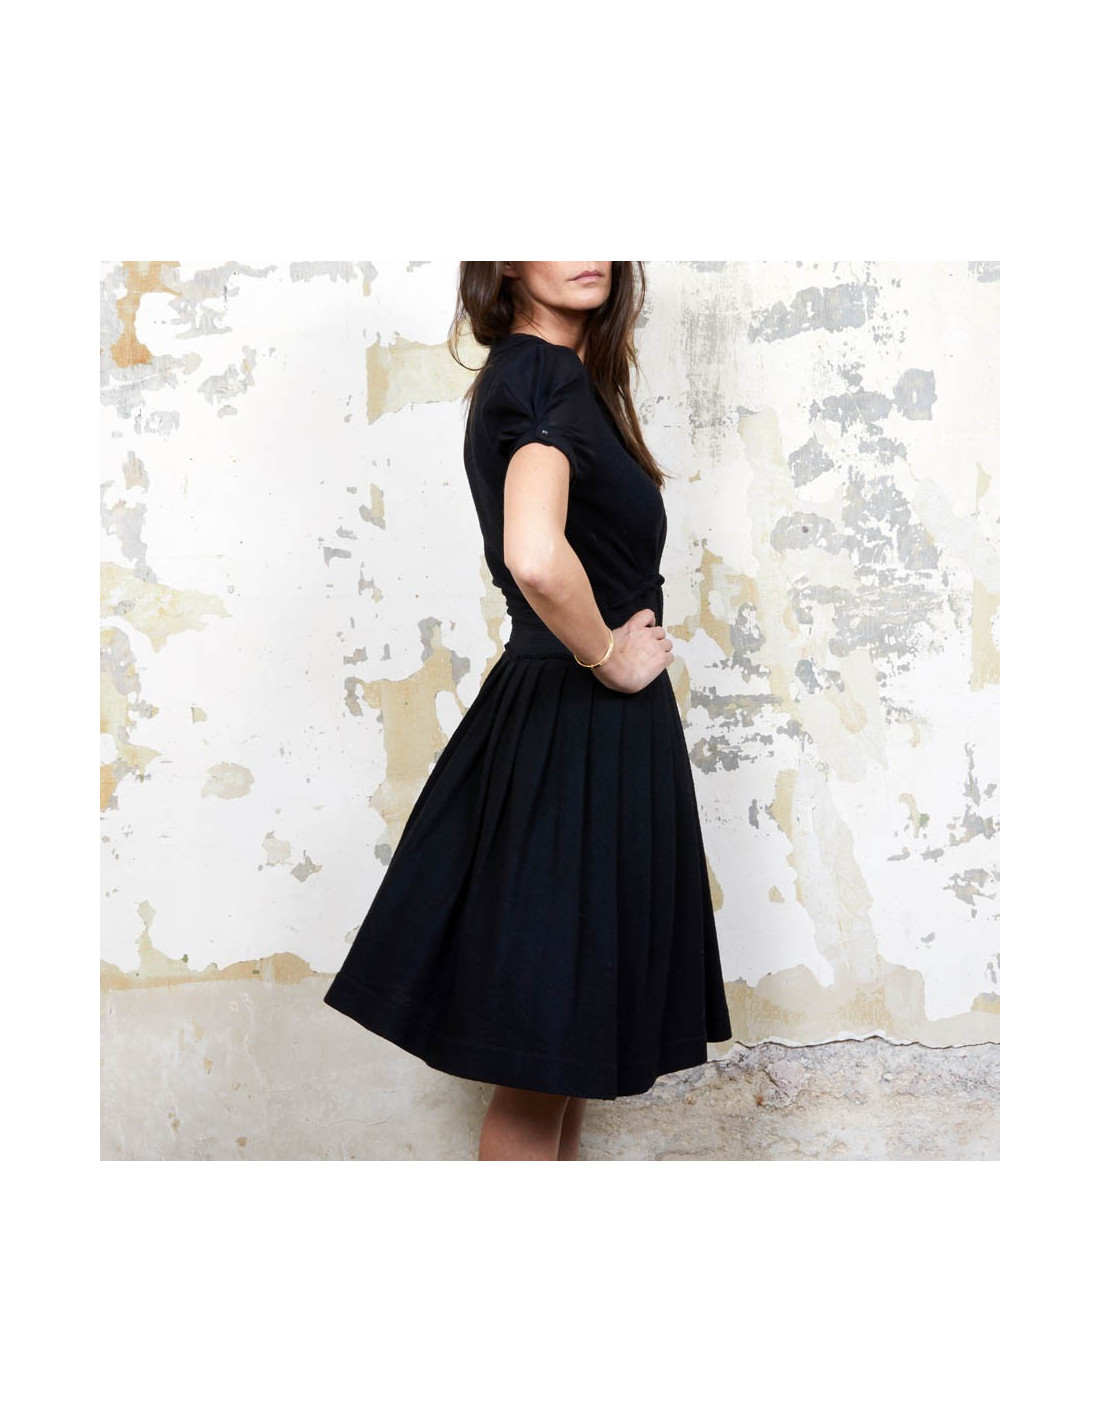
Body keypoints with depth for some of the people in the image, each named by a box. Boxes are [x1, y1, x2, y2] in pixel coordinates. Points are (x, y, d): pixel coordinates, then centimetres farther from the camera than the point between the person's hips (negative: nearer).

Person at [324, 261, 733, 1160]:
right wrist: (610, 657, -20)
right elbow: (535, 555, -37)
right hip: (579, 739, -10)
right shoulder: (548, 375, -18)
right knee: (542, 1057, 2)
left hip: (555, 717, 10)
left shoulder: (529, 373, 13)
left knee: (566, 1031, 20)